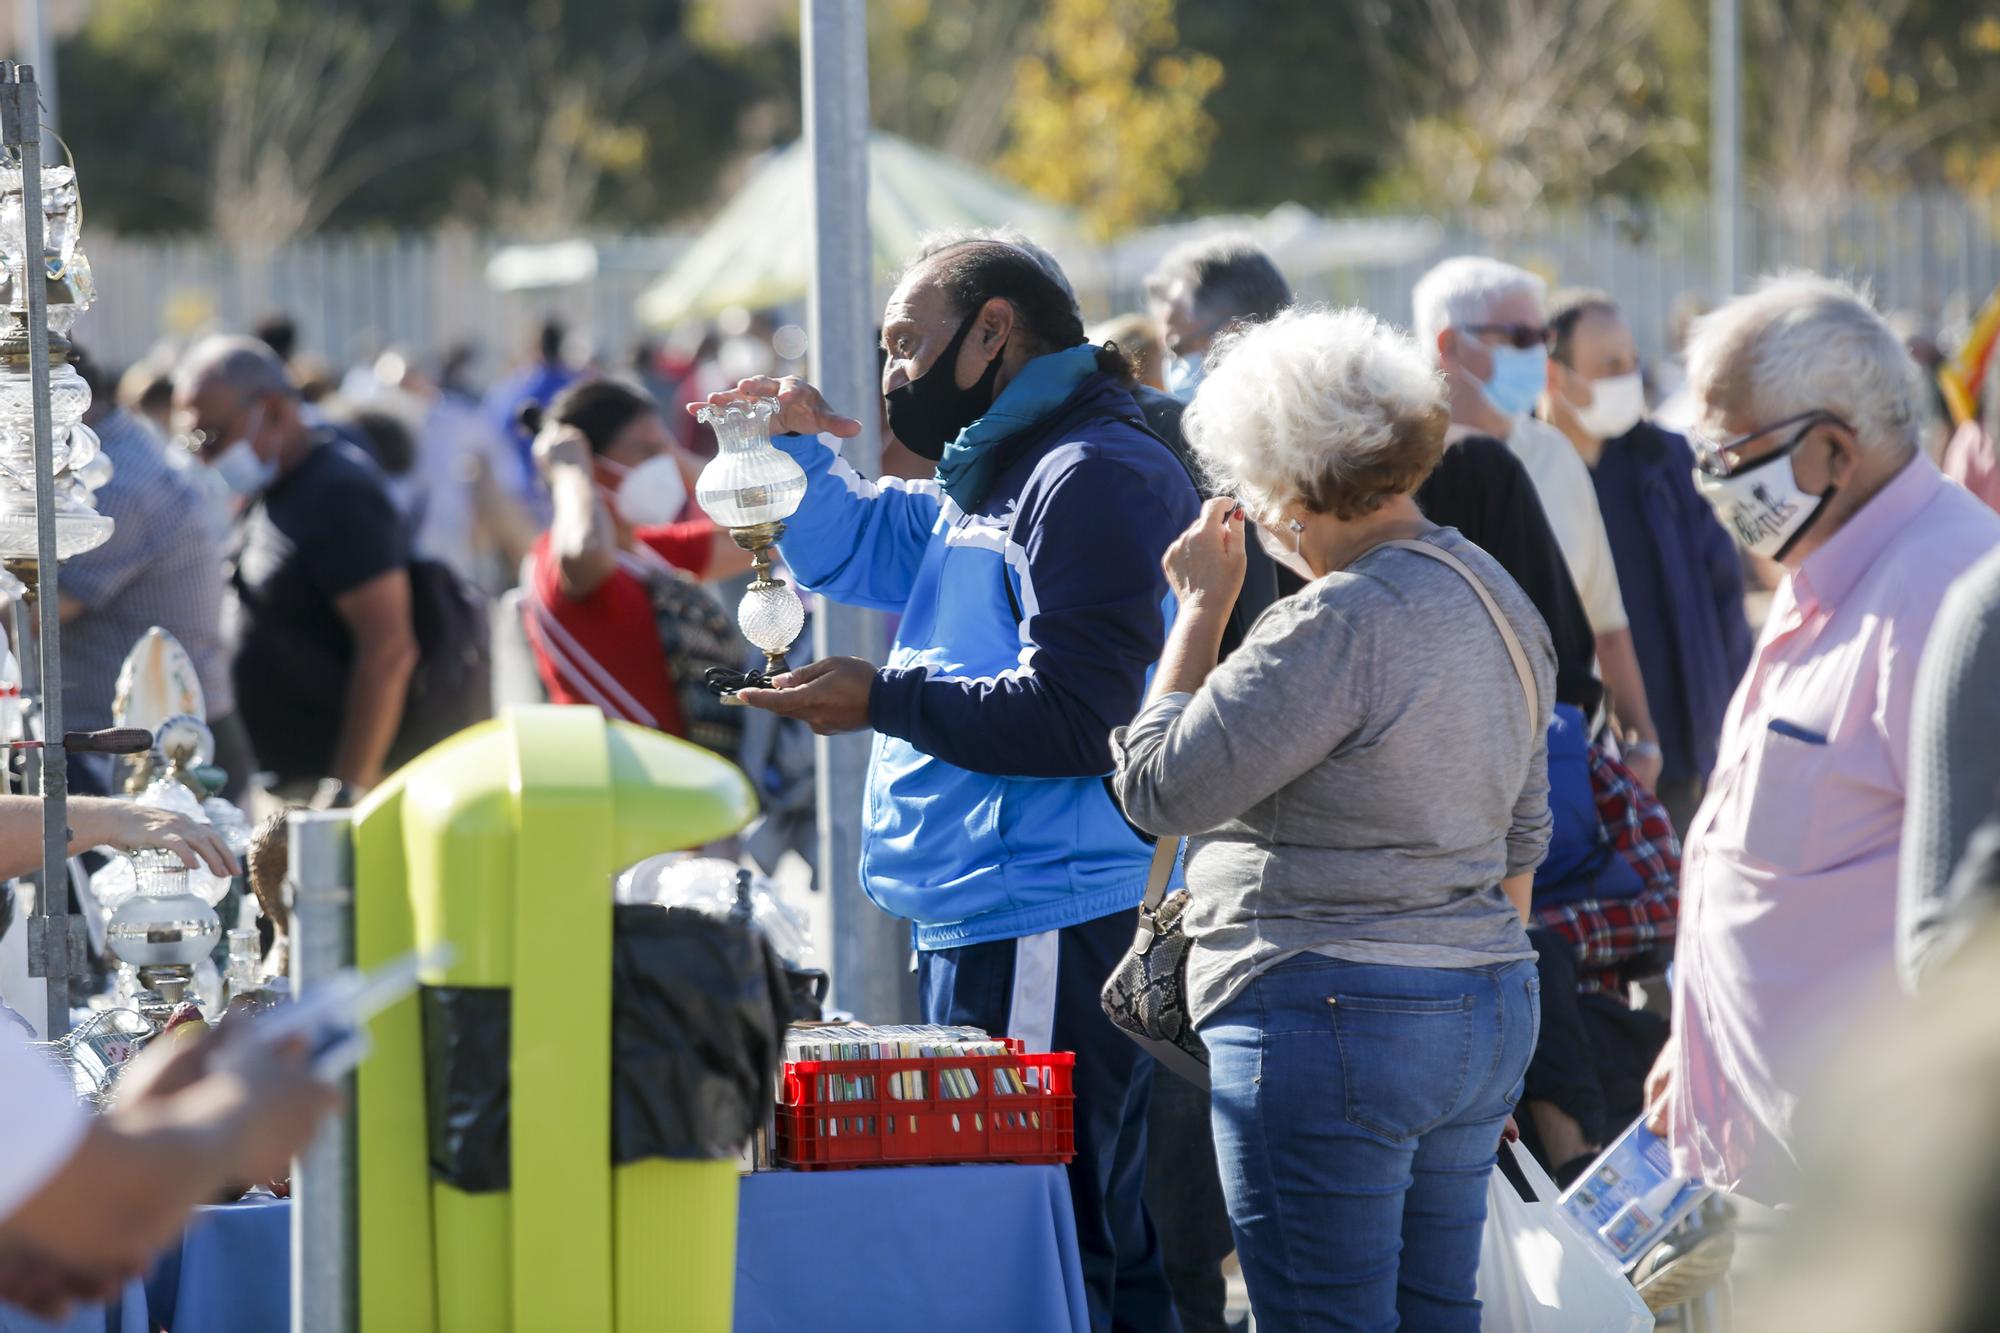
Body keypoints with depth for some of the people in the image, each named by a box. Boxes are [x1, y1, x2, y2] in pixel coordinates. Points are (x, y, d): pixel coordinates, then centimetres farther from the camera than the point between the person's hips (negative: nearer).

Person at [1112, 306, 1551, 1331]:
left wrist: (1201, 608, -6)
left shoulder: (1341, 625, -19)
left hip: (1330, 1016, -9)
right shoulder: (1499, 602, 12)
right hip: (1487, 1010, 10)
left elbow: (1160, 787, -16)